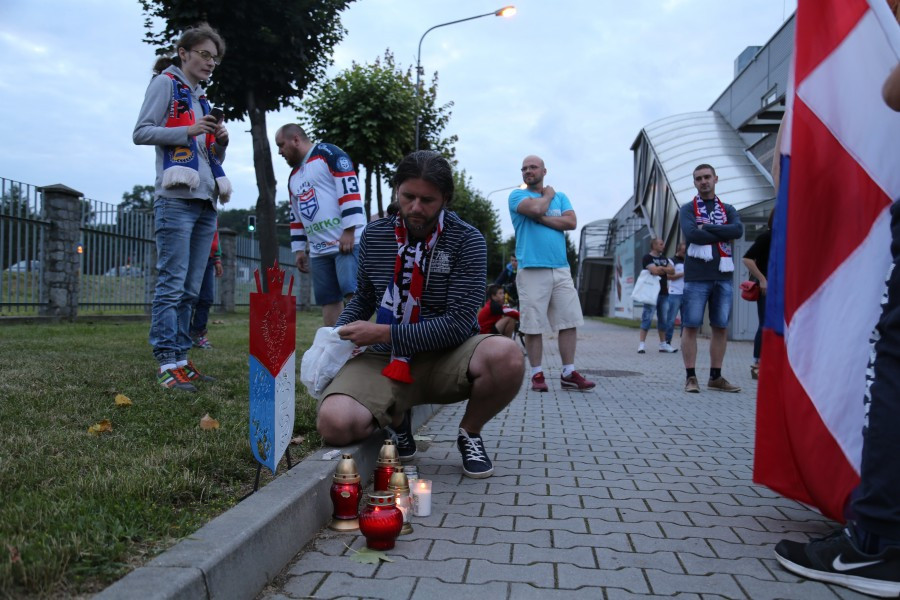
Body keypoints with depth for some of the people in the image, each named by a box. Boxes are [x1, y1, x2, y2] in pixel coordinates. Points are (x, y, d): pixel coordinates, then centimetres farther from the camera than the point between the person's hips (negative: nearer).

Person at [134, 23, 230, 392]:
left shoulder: (201, 98, 25)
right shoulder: (165, 83, 6)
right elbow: (141, 133, -4)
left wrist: (221, 142, 4)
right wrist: (188, 131, -14)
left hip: (206, 201, 7)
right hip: (176, 198, -7)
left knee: (191, 289, 5)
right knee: (172, 283, -11)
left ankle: (180, 358, 9)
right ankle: (166, 364, -10)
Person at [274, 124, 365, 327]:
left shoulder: (328, 154, -4)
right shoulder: (294, 177, 22)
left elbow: (349, 189, -14)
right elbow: (296, 217, 26)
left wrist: (349, 231, -19)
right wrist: (299, 249, 20)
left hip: (348, 241, -8)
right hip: (318, 250, 8)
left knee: (353, 293, -14)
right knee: (328, 301, 6)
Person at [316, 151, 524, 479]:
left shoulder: (467, 240, -8)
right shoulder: (374, 234, 4)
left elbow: (459, 323, -16)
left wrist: (383, 333, -19)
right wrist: (337, 338, -2)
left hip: (447, 357, -1)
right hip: (386, 360, 2)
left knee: (506, 356, -36)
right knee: (335, 424, -29)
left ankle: (470, 433, -1)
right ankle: (396, 419, 9)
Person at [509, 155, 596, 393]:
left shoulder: (560, 197, 18)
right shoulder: (517, 195, 7)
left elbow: (571, 222, 0)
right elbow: (536, 208, -15)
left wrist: (541, 218, -6)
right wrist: (548, 195, 5)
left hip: (561, 268, 4)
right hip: (532, 269, -4)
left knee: (569, 321, 1)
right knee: (533, 326, -3)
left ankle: (569, 373, 8)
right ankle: (537, 374, 8)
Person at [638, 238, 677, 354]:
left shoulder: (664, 259, 18)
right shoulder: (647, 257, -3)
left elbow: (672, 271, 7)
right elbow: (655, 271, -17)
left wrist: (661, 268, -9)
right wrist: (666, 270, 0)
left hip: (664, 293, 7)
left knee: (663, 319, 9)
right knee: (647, 318, -9)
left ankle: (663, 344, 15)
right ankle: (641, 344, -9)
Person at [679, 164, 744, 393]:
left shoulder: (727, 209, 16)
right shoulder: (688, 209, 7)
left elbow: (738, 230, -5)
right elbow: (691, 234, -12)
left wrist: (708, 228, -10)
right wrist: (723, 235, -6)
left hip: (723, 276, 4)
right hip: (696, 276, -3)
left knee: (721, 327, 5)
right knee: (691, 326, -4)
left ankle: (715, 377, 14)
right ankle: (691, 377, 2)